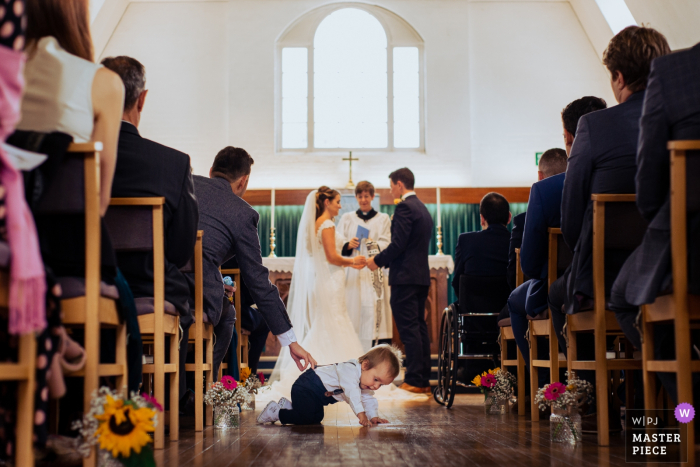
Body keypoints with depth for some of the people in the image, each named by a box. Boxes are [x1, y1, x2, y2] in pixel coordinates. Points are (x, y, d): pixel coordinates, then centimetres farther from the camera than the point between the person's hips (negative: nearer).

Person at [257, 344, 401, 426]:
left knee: (316, 418, 20)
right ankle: (275, 412, -5)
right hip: (307, 385, -10)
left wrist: (374, 417, -5)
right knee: (307, 418, -24)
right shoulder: (350, 370, -32)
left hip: (319, 394, 10)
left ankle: (288, 405, 35)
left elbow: (368, 399, 9)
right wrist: (361, 415, -45)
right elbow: (352, 393, -42)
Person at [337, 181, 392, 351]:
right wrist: (348, 245, -12)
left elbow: (386, 245, 1)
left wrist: (374, 244, -20)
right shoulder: (347, 218, 17)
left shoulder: (383, 219, 13)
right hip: (352, 272, 1)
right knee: (352, 311, -8)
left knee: (376, 312, -12)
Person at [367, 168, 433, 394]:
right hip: (422, 275, 10)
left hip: (405, 277, -10)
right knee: (420, 328, 11)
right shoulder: (423, 209, 18)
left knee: (409, 329, -8)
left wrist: (377, 261, -6)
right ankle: (423, 380, 14)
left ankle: (414, 381, -9)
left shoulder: (404, 207, -12)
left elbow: (399, 244, -19)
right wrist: (384, 261, 19)